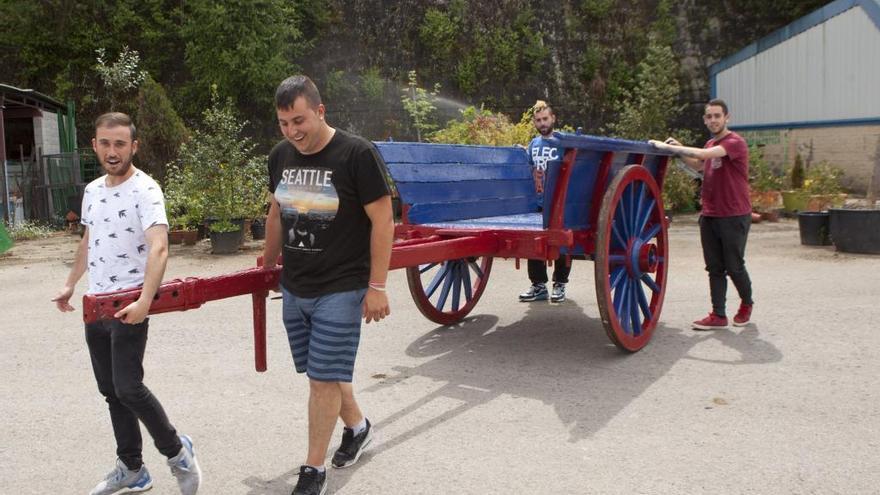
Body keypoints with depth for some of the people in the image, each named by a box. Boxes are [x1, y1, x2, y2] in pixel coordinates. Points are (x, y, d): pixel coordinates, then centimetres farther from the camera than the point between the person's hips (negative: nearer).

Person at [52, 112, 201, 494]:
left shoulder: (146, 190, -15)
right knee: (110, 391, 12)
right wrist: (70, 285, 25)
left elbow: (158, 249, -28)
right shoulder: (92, 190, 10)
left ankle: (177, 451, 10)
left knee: (128, 388, -12)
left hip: (129, 305, -8)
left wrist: (145, 301, -39)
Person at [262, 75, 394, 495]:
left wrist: (376, 286, -14)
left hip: (340, 288, -6)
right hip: (294, 287, 6)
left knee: (323, 379, -3)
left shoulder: (357, 154, -14)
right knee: (322, 372, 15)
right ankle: (357, 427, 41)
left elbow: (383, 221, -13)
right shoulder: (280, 156, 5)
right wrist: (267, 267, 24)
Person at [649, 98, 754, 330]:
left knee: (734, 266, 4)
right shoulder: (710, 144, 13)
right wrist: (679, 150, 13)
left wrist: (668, 147, -26)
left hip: (734, 216, -7)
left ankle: (746, 304, 29)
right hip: (709, 215, 7)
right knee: (714, 268, 5)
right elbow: (698, 165, 30)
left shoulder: (735, 142, -13)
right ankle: (718, 315, 9)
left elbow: (704, 154, -28)